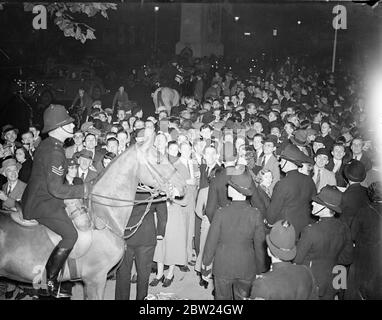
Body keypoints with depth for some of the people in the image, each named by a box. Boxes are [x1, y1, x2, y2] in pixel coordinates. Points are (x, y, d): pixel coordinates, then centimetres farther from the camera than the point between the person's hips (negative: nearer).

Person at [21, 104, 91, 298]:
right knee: (70, 235, -7)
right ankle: (49, 282, 4)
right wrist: (82, 190, -17)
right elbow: (56, 189, -27)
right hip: (44, 205, -10)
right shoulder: (55, 152, -24)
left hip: (32, 201, 10)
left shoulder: (46, 145, 8)